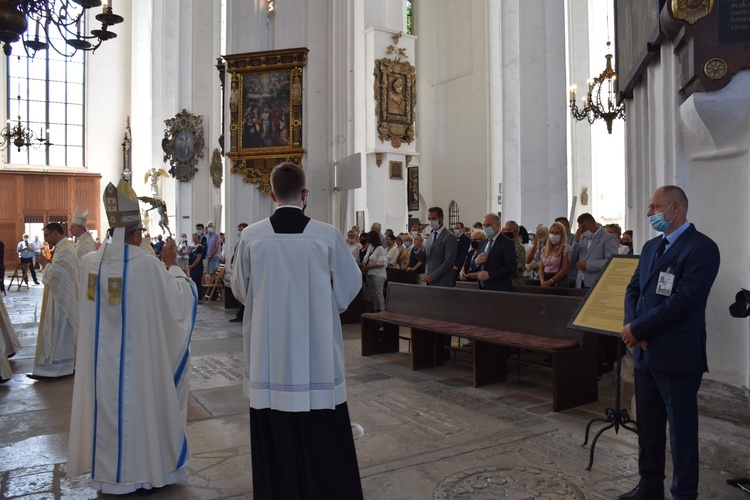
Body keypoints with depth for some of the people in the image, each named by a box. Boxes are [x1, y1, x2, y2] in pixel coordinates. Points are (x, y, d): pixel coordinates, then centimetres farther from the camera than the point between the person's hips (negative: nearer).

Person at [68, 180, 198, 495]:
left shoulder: (89, 262, -5)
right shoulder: (149, 265, -20)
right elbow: (178, 301, -11)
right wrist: (171, 264, -1)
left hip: (101, 360, 4)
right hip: (140, 358, -4)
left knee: (107, 407, 17)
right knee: (141, 407, 12)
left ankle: (108, 472, 33)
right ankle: (147, 470, 28)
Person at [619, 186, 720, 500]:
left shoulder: (702, 248, -11)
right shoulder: (651, 247, 14)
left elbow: (683, 300, -20)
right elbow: (634, 289, 12)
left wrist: (637, 329, -15)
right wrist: (632, 327, -6)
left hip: (677, 356, -8)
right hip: (645, 353, 8)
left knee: (681, 430, 6)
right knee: (647, 426, 17)